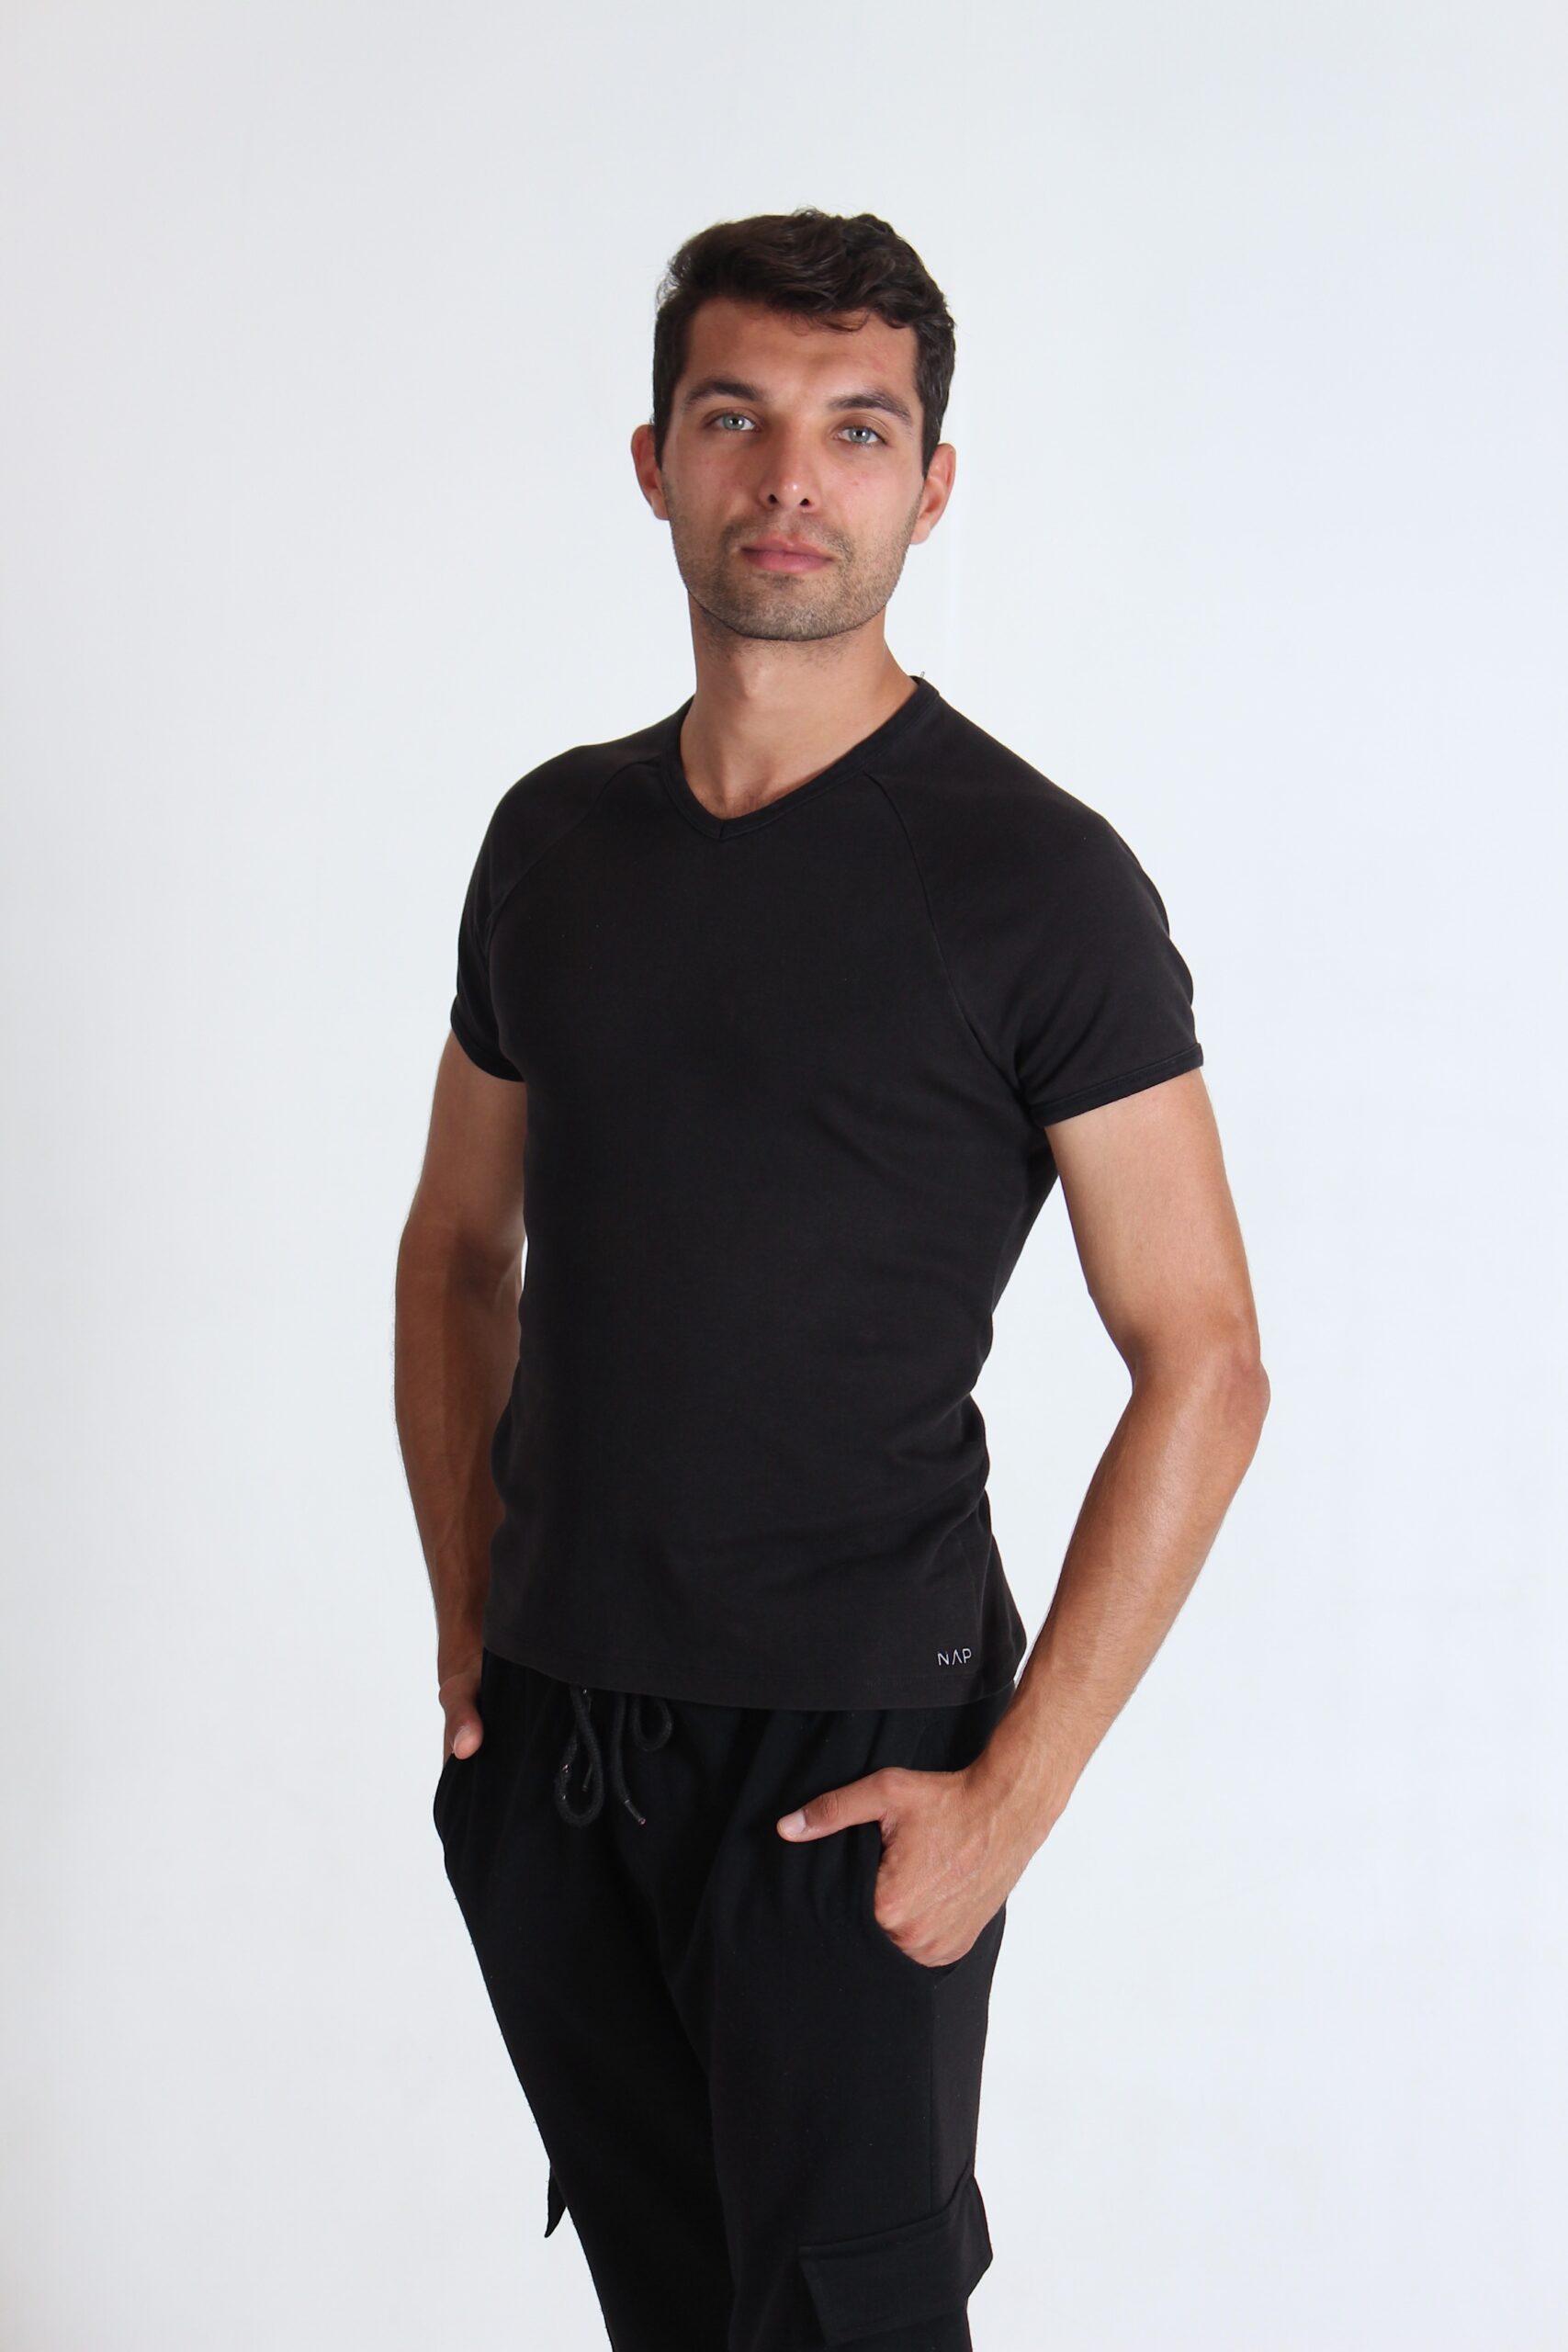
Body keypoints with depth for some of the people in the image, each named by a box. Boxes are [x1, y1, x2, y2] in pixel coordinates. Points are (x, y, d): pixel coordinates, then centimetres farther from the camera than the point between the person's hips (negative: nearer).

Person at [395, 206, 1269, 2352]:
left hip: (846, 1754, -5)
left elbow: (1202, 1367, -12)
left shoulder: (1032, 877, -11)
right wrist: (468, 1624, 7)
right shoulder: (557, 835, 6)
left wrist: (1014, 1795, -15)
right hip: (544, 1736, 5)